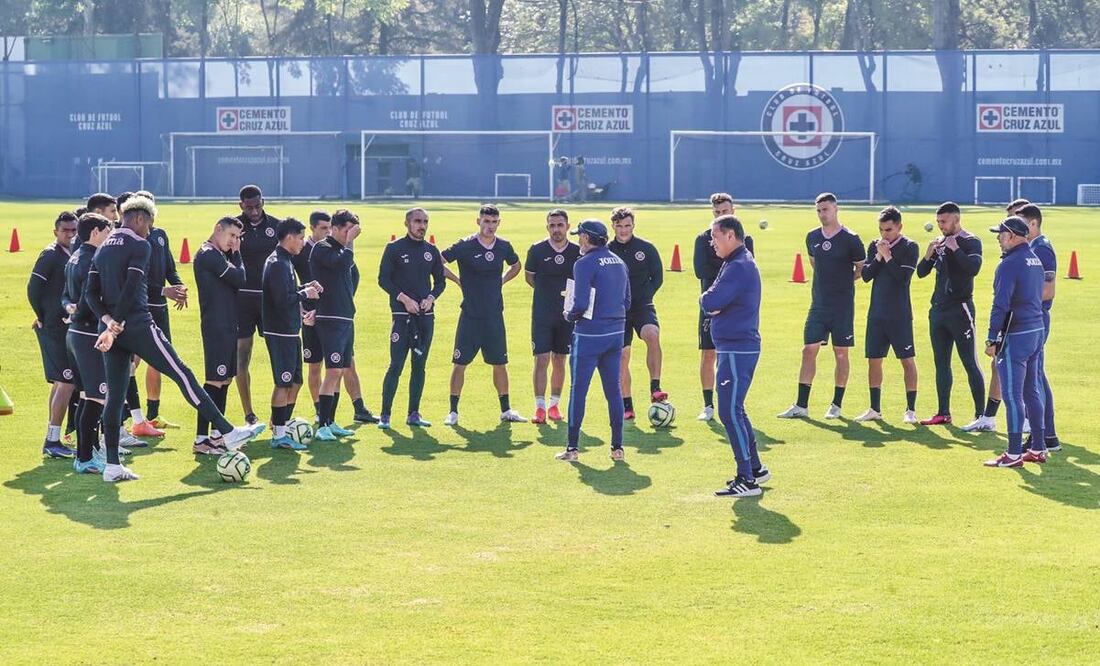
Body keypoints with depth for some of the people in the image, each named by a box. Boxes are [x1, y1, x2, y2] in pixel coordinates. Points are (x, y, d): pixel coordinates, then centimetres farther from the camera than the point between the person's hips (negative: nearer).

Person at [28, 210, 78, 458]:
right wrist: (43, 318, -10)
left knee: (60, 383, 13)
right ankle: (52, 440, -10)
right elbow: (33, 288, -15)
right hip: (54, 327, -9)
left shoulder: (74, 254, 12)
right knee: (67, 381, -12)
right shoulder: (50, 255, -12)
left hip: (66, 326, 9)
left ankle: (52, 440, 19)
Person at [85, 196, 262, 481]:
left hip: (112, 329, 7)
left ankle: (112, 465, 5)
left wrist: (108, 321, -4)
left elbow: (90, 292, 8)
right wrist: (115, 327, -18)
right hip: (137, 325, -7)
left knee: (115, 394, 8)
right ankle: (228, 433, -5)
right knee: (182, 374, -5)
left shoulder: (103, 248, 16)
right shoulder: (139, 246, -6)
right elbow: (130, 289, -17)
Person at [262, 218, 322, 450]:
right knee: (284, 384, -5)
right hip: (280, 333, -10)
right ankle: (278, 435, 0)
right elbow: (282, 300, -24)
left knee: (295, 382, 15)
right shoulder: (278, 264, -17)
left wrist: (305, 288, 7)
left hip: (290, 332, 10)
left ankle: (281, 427, 22)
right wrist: (305, 294, -11)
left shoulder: (284, 261, 15)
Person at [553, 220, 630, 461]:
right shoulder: (619, 263, 10)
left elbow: (581, 304, -18)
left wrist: (569, 314, 0)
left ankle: (573, 447, 4)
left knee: (578, 390, 2)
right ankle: (617, 447, 11)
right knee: (613, 390, 10)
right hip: (616, 333, 6)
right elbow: (626, 302, 14)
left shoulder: (585, 263, -12)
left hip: (590, 334, -6)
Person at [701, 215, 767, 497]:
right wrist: (714, 302, -8)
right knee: (735, 410, 18)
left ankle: (746, 480, -9)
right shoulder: (740, 263, 16)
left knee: (729, 412, -10)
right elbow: (713, 303, 15)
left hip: (736, 350, -11)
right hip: (739, 346, 11)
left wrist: (708, 298, -2)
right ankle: (755, 468, 27)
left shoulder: (738, 267, -18)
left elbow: (709, 302, -25)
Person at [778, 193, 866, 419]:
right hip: (818, 304, 4)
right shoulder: (812, 237, 7)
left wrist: (843, 281, 0)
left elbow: (863, 269, 1)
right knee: (808, 351, 0)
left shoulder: (850, 239, -8)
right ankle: (801, 405, 1)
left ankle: (837, 405, 12)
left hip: (842, 306, -4)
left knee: (841, 354, 3)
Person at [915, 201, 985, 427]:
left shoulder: (971, 242, -7)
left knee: (970, 363, -7)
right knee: (941, 364, 10)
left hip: (960, 309, -7)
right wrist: (929, 254, -6)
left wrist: (955, 249, -20)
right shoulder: (940, 243, 13)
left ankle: (981, 415, -7)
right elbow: (921, 273, 11)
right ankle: (943, 413, 17)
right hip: (938, 310, 7)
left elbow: (974, 268, -24)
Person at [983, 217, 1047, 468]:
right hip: (1037, 331, 9)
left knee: (1012, 395, -6)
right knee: (1031, 392, 15)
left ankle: (1014, 454, -5)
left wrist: (992, 339, -15)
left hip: (1016, 334, -9)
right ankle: (1038, 448, 19)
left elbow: (1001, 304, -19)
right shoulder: (1036, 261, 13)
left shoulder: (1009, 264, -15)